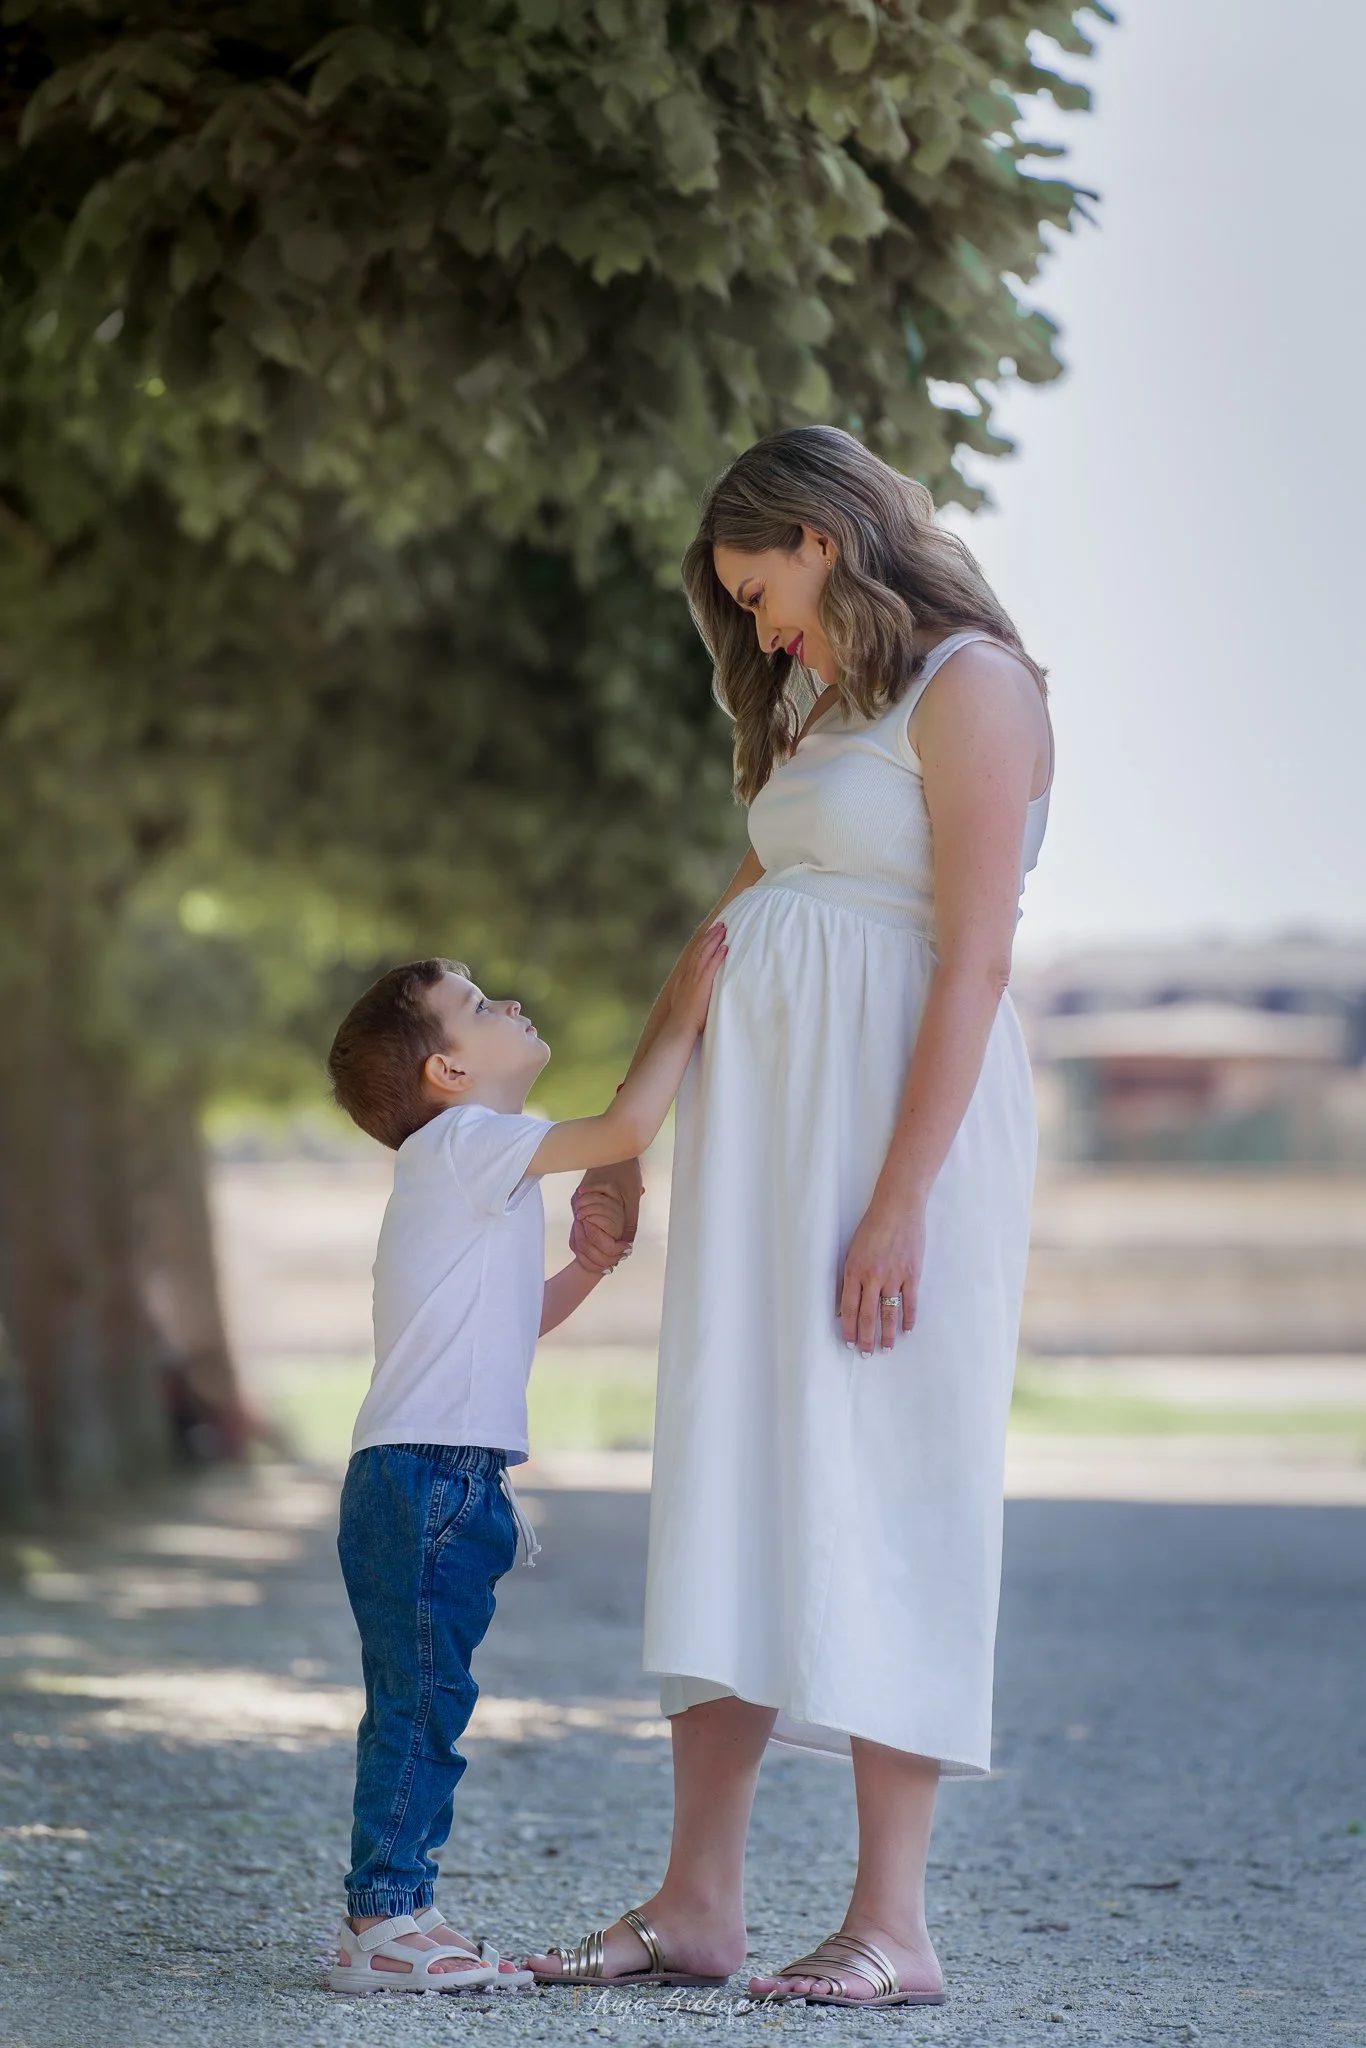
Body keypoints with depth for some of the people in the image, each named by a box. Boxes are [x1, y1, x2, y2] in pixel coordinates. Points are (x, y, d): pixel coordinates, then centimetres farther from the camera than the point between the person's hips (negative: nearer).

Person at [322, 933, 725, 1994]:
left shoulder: (475, 1172, 24)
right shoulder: (465, 1141, -7)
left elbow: (507, 1327, 29)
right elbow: (628, 1126, -16)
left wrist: (589, 1265, 19)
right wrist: (684, 1015, -6)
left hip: (444, 1481, 10)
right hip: (424, 1476, -10)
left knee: (426, 1705, 11)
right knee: (420, 1700, -10)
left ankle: (398, 1912, 15)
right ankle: (383, 1922, -9)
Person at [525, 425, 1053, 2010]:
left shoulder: (969, 687, -7)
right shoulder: (822, 712, 22)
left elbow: (974, 960, -15)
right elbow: (732, 925, 26)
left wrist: (900, 1205, -21)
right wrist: (622, 1144, 25)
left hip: (900, 1115, -8)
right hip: (759, 1113, 8)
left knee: (876, 1496, -9)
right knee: (726, 1492, 4)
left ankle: (891, 1924, -6)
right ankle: (697, 1900, 6)